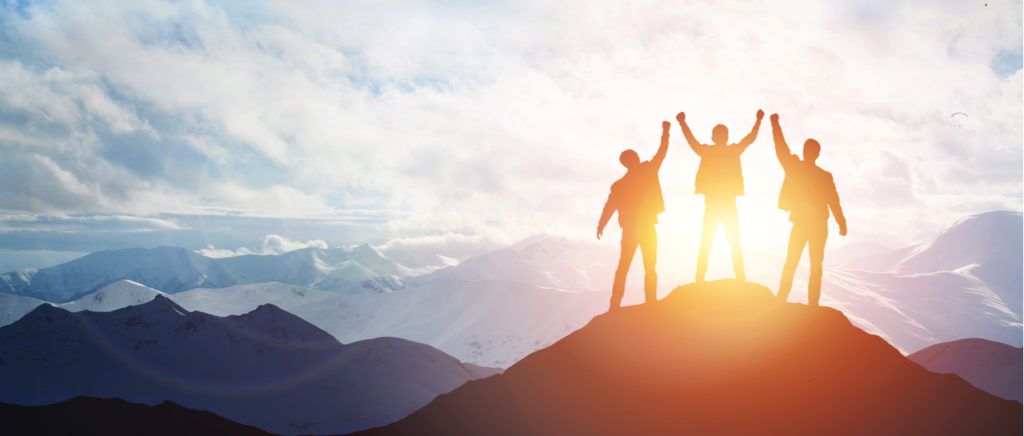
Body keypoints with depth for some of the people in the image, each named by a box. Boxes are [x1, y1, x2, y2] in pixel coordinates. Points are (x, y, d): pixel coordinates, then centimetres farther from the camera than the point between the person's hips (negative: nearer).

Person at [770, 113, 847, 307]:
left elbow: (781, 148, 1)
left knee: (790, 265, 8)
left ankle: (781, 302, 0)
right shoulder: (825, 176, -12)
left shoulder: (794, 168, -10)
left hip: (800, 224, 1)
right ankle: (812, 305, 1)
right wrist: (842, 224, 3)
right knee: (816, 267, 6)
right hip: (819, 226, -1)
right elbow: (834, 202, -8)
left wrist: (775, 125, 11)